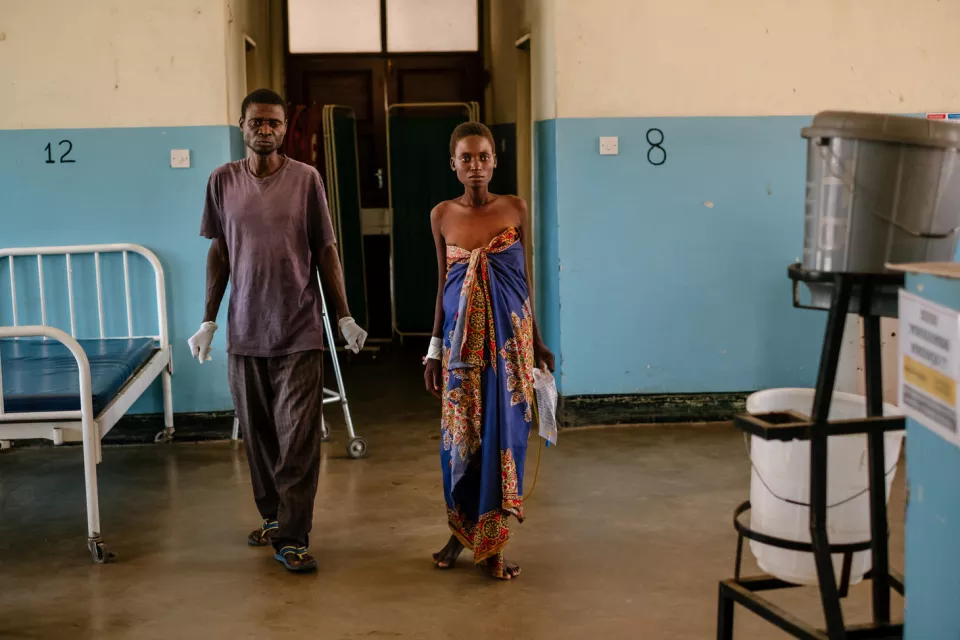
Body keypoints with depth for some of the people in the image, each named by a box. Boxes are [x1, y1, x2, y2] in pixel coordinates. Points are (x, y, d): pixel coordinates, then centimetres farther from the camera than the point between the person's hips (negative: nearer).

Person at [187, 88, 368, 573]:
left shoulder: (306, 179, -2)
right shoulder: (223, 182, 4)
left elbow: (326, 251, 2)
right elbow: (219, 253, 10)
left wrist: (345, 317, 0)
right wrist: (208, 321, 7)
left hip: (299, 332, -2)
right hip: (244, 332, 2)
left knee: (298, 438, -4)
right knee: (257, 434, 11)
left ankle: (292, 538, 2)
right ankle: (273, 515, 30)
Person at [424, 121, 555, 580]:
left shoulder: (515, 209, 0)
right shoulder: (442, 215, 2)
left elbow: (525, 276, 6)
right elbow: (442, 285, 8)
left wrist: (537, 341, 8)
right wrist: (434, 348, 6)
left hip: (508, 335, -1)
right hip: (462, 336, 1)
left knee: (503, 435, 1)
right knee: (460, 435, 5)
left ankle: (492, 543, 11)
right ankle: (460, 530, 24)